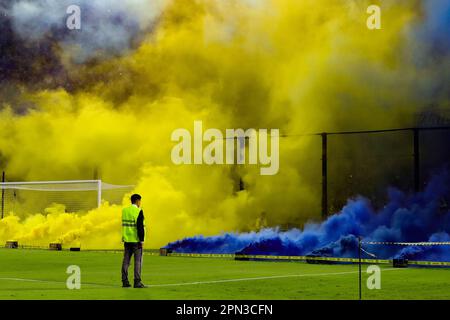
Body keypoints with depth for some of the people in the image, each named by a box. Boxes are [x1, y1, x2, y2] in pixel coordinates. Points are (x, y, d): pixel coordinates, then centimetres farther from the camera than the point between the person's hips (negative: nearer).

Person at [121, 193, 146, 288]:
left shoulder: (124, 210, 9)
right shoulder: (139, 211, -11)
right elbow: (140, 227, -16)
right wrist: (141, 240, -15)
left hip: (127, 240, 6)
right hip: (136, 240, -6)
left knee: (126, 260, 9)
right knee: (138, 261, -2)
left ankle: (125, 281, 10)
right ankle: (137, 282, -5)